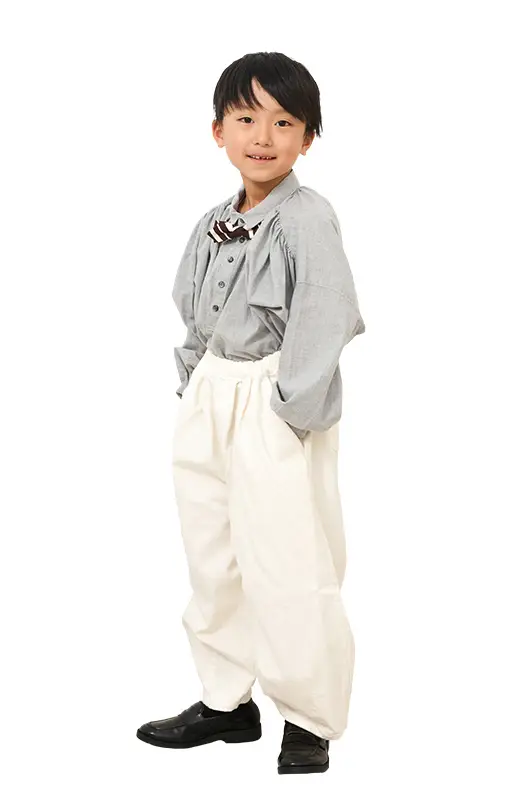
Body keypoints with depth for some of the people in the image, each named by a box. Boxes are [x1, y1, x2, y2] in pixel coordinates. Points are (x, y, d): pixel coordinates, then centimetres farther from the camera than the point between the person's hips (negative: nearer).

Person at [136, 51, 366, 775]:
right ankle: (226, 700, 31)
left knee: (287, 571, -3)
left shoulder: (307, 217, -13)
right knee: (212, 559, 16)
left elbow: (326, 316, -19)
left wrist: (292, 406, -19)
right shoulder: (215, 224, 9)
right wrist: (194, 384, 9)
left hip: (276, 413, -8)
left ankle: (310, 722, 13)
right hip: (210, 406, 8)